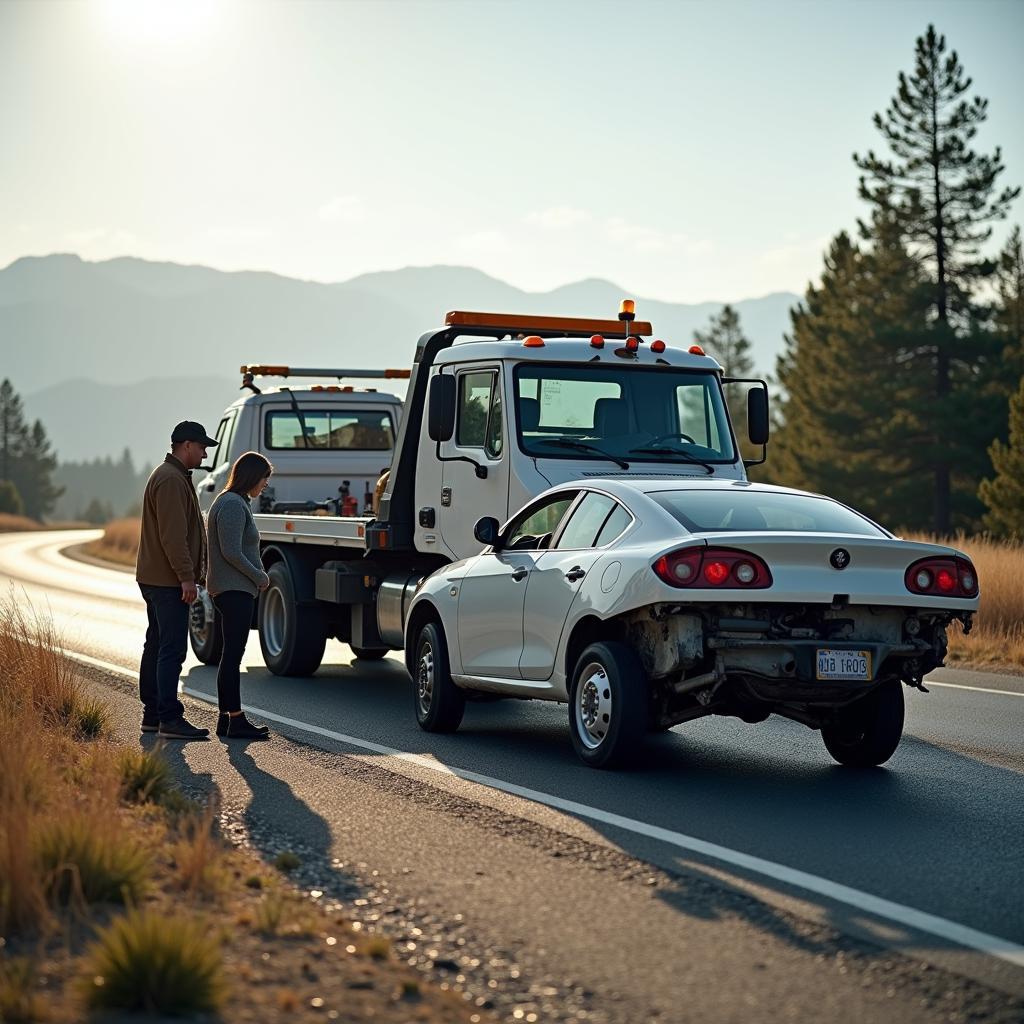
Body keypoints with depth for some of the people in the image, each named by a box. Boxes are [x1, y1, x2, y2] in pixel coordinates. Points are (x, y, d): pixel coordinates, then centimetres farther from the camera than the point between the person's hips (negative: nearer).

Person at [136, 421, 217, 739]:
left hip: (156, 578, 11)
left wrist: (189, 575, 25)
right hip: (168, 580, -11)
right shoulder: (171, 480, -16)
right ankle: (170, 719, -14)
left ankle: (152, 714, 18)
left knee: (157, 646, 13)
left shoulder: (171, 476, 20)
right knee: (172, 650, -12)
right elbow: (173, 536, -22)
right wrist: (186, 577, -22)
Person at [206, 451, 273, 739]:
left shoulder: (236, 503, 18)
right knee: (233, 654, -10)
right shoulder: (233, 505, -15)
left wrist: (258, 575, 12)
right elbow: (231, 552, -20)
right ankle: (235, 720, -10)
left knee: (230, 654, 12)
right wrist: (259, 577, -11)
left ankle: (226, 717, 16)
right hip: (235, 589, -11)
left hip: (234, 589, 11)